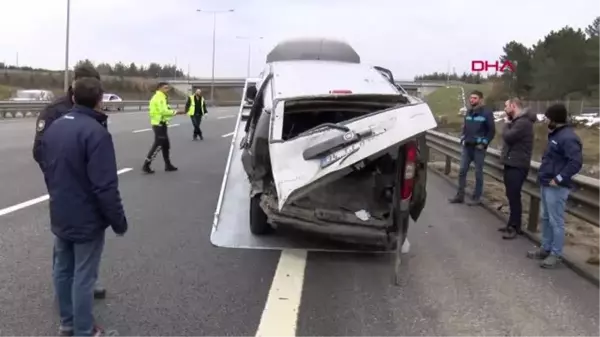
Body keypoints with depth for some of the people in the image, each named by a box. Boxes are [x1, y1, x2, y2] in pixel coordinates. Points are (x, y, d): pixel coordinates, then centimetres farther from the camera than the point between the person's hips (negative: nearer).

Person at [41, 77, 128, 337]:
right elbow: (105, 186, -25)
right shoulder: (95, 132, -23)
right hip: (87, 219, -8)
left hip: (60, 216, 8)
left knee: (63, 269, 18)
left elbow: (48, 171, 14)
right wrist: (118, 220, -15)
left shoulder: (54, 127, 4)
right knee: (83, 277, 2)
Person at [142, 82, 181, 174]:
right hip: (159, 124, -11)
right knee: (158, 145, -7)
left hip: (160, 124, 11)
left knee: (166, 145, 14)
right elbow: (163, 111, -24)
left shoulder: (160, 97, 18)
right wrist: (174, 112, -14)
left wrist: (172, 112, 0)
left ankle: (168, 165, 21)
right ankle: (146, 165, -4)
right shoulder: (159, 97, -15)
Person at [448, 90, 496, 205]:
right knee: (462, 171, 5)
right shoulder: (468, 112, 12)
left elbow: (492, 131, -7)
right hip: (467, 146, 6)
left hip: (478, 147, -6)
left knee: (478, 173, 1)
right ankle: (460, 195, 12)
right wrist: (463, 139, 9)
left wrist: (483, 143, -12)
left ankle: (476, 198, 9)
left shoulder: (487, 113, -7)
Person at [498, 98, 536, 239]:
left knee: (514, 196, -7)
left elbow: (507, 137, -22)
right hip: (511, 163, 11)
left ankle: (515, 227, 0)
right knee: (511, 196, 15)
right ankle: (513, 224, 23)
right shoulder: (517, 121, 16)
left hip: (517, 166, -11)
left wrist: (507, 123, -9)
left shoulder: (523, 122, -18)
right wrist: (508, 123, 4)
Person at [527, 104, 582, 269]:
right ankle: (546, 248, 29)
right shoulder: (555, 134, 13)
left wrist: (559, 179, -24)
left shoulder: (568, 137, -19)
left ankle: (556, 254, 8)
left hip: (556, 187, -10)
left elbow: (576, 162, -27)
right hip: (546, 185, 10)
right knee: (546, 218, 18)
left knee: (556, 221, -1)